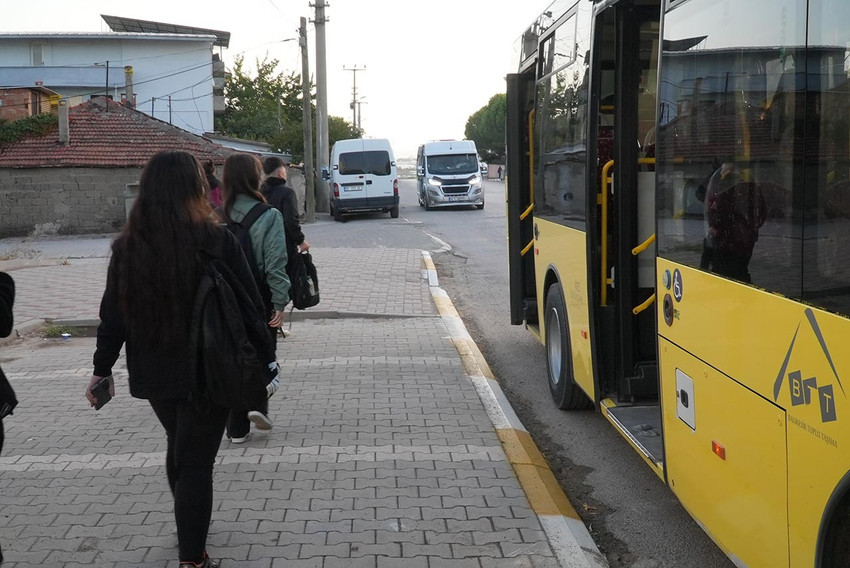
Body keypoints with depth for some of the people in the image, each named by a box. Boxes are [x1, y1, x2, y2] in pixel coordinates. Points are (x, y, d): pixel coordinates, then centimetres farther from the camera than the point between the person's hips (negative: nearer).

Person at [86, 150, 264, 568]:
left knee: (178, 447, 25)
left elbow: (113, 315, 0)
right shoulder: (218, 242, -15)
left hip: (153, 373, 5)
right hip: (207, 372, -5)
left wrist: (102, 368, 11)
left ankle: (189, 531, 45)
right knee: (196, 460, 4)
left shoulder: (127, 247, -5)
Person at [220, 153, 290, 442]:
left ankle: (237, 428, 17)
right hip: (260, 296, -2)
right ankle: (258, 404, -1)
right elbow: (275, 263, -15)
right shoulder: (269, 216, -12)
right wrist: (280, 302, -11)